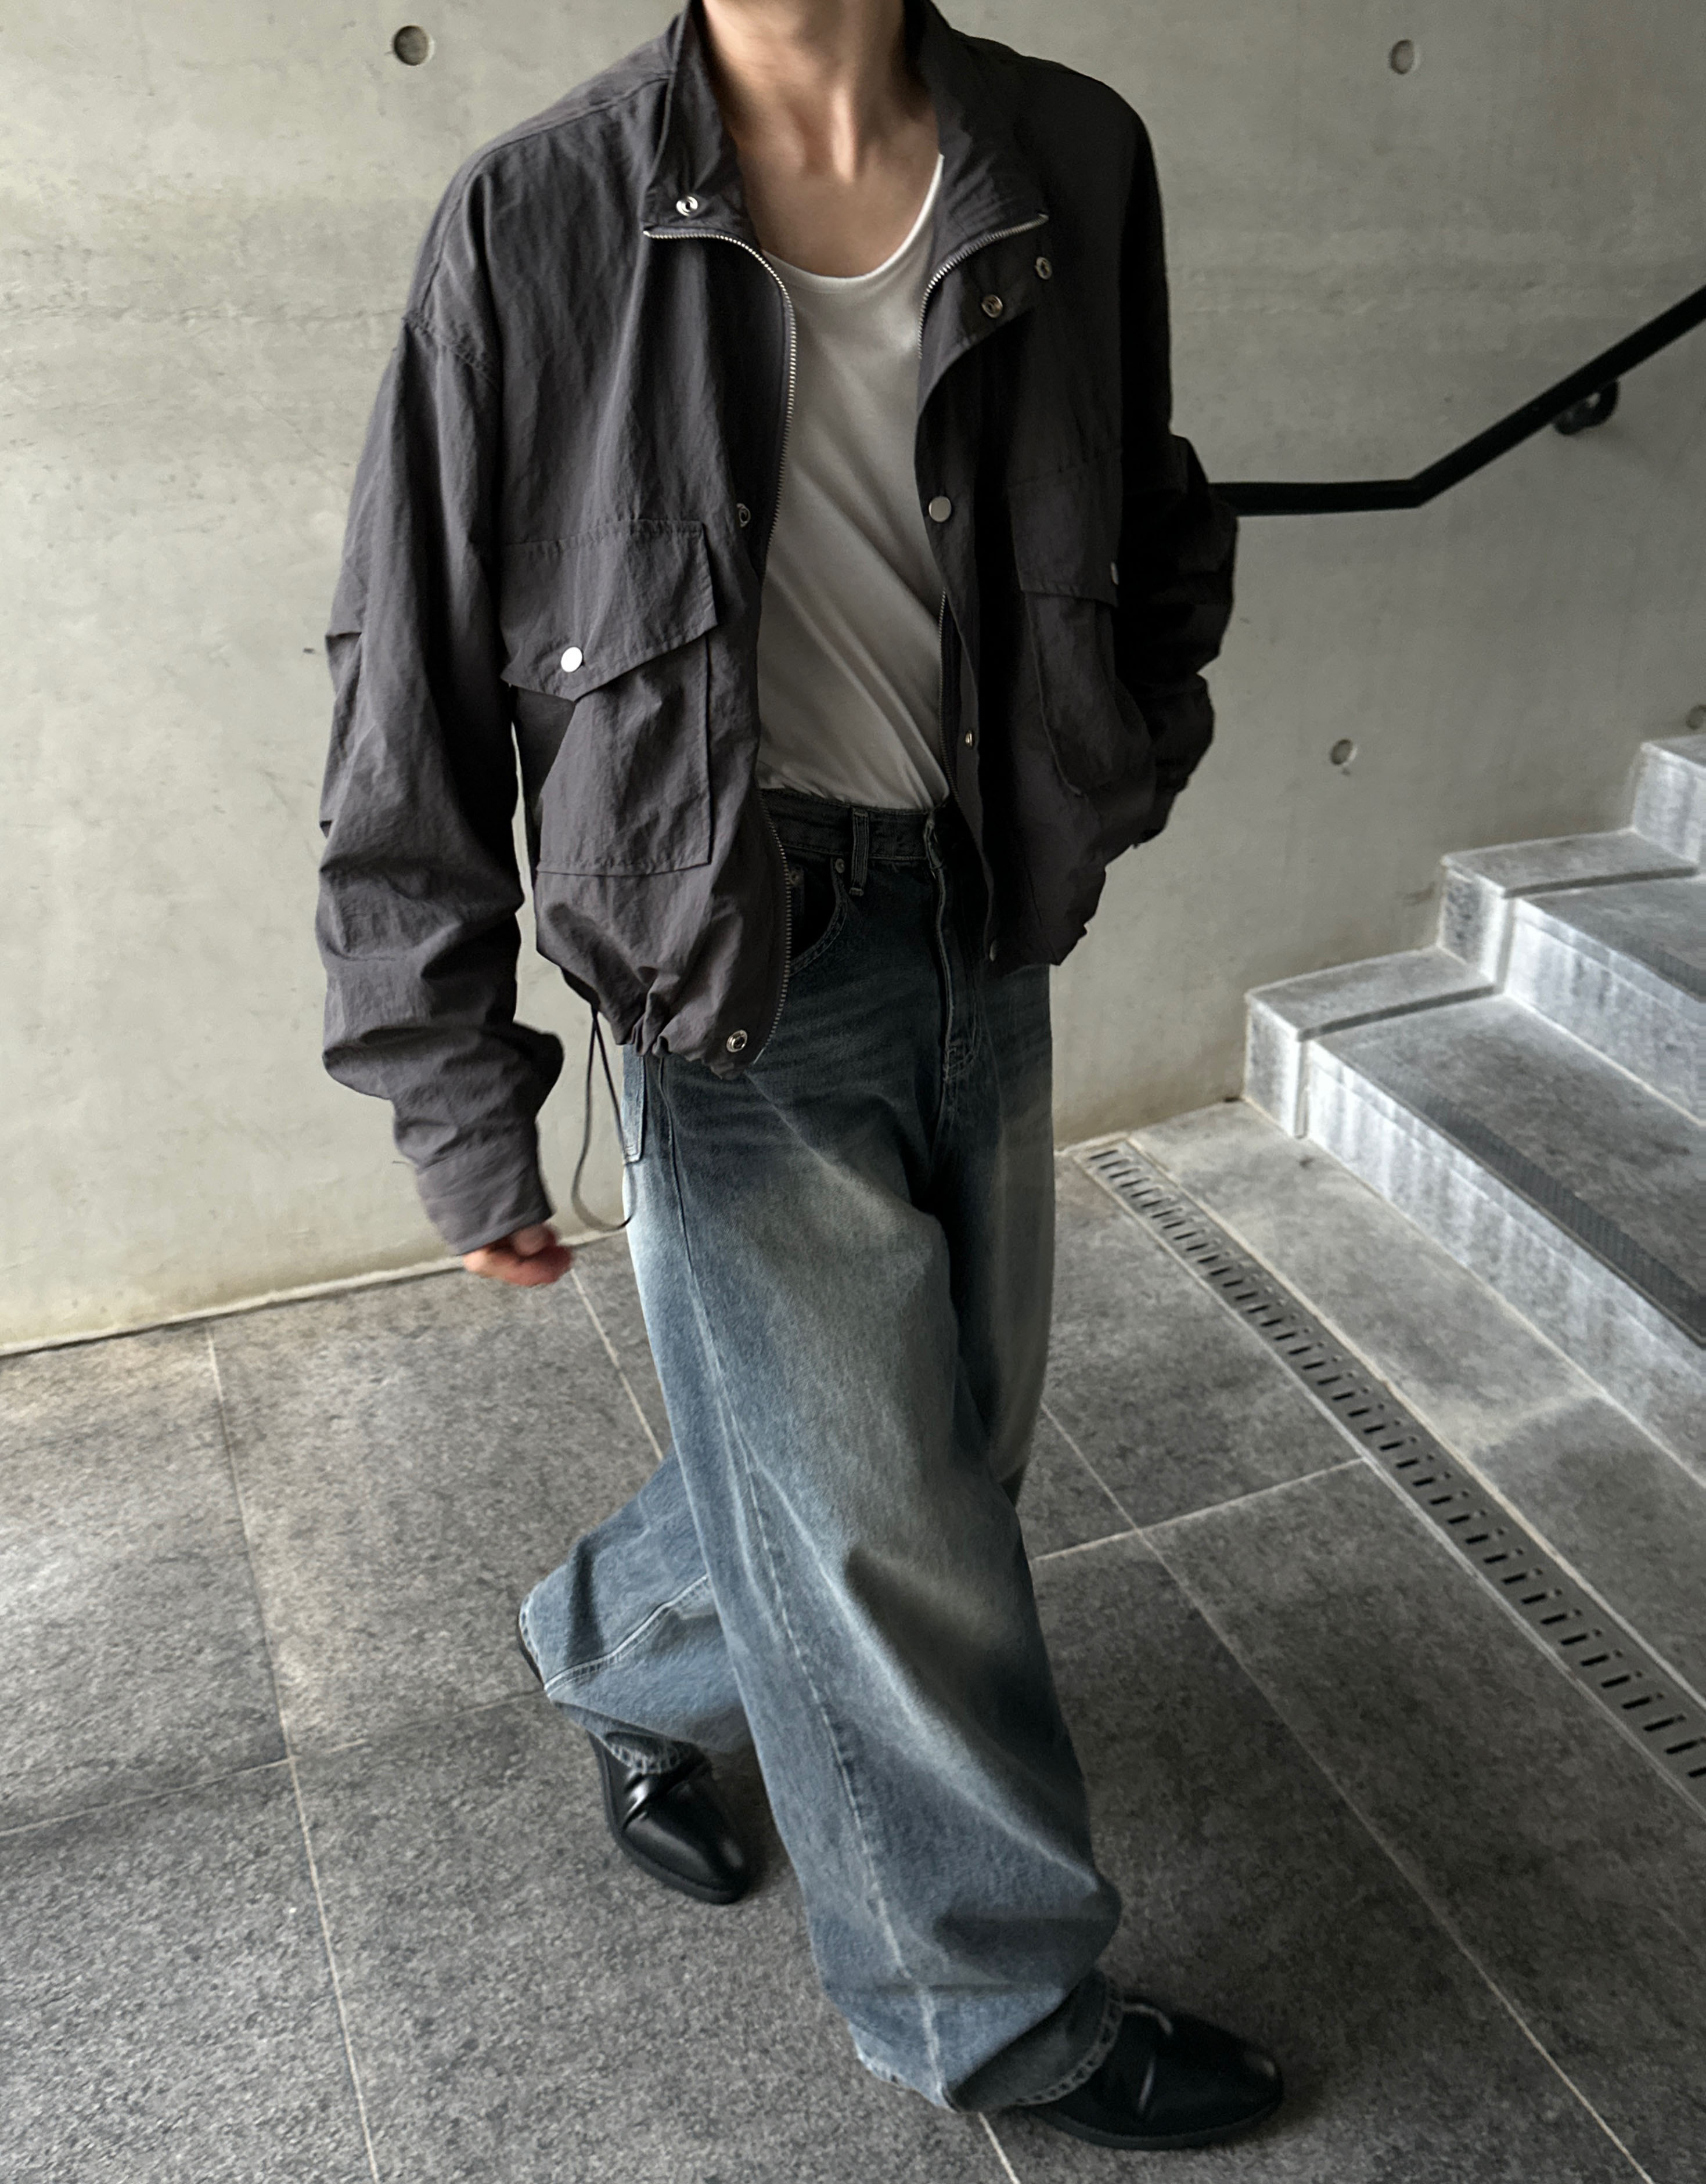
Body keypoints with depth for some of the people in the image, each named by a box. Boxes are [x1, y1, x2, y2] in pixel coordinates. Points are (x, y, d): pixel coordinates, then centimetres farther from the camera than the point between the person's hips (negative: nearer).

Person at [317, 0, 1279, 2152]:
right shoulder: (539, 222, -11)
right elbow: (415, 687, -8)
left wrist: (1128, 753, 3)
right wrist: (463, 1103, -8)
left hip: (986, 946, 5)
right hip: (738, 988, -5)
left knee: (933, 1451, 20)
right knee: (884, 1536, 6)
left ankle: (619, 1658, 51)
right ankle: (1004, 2007, 32)